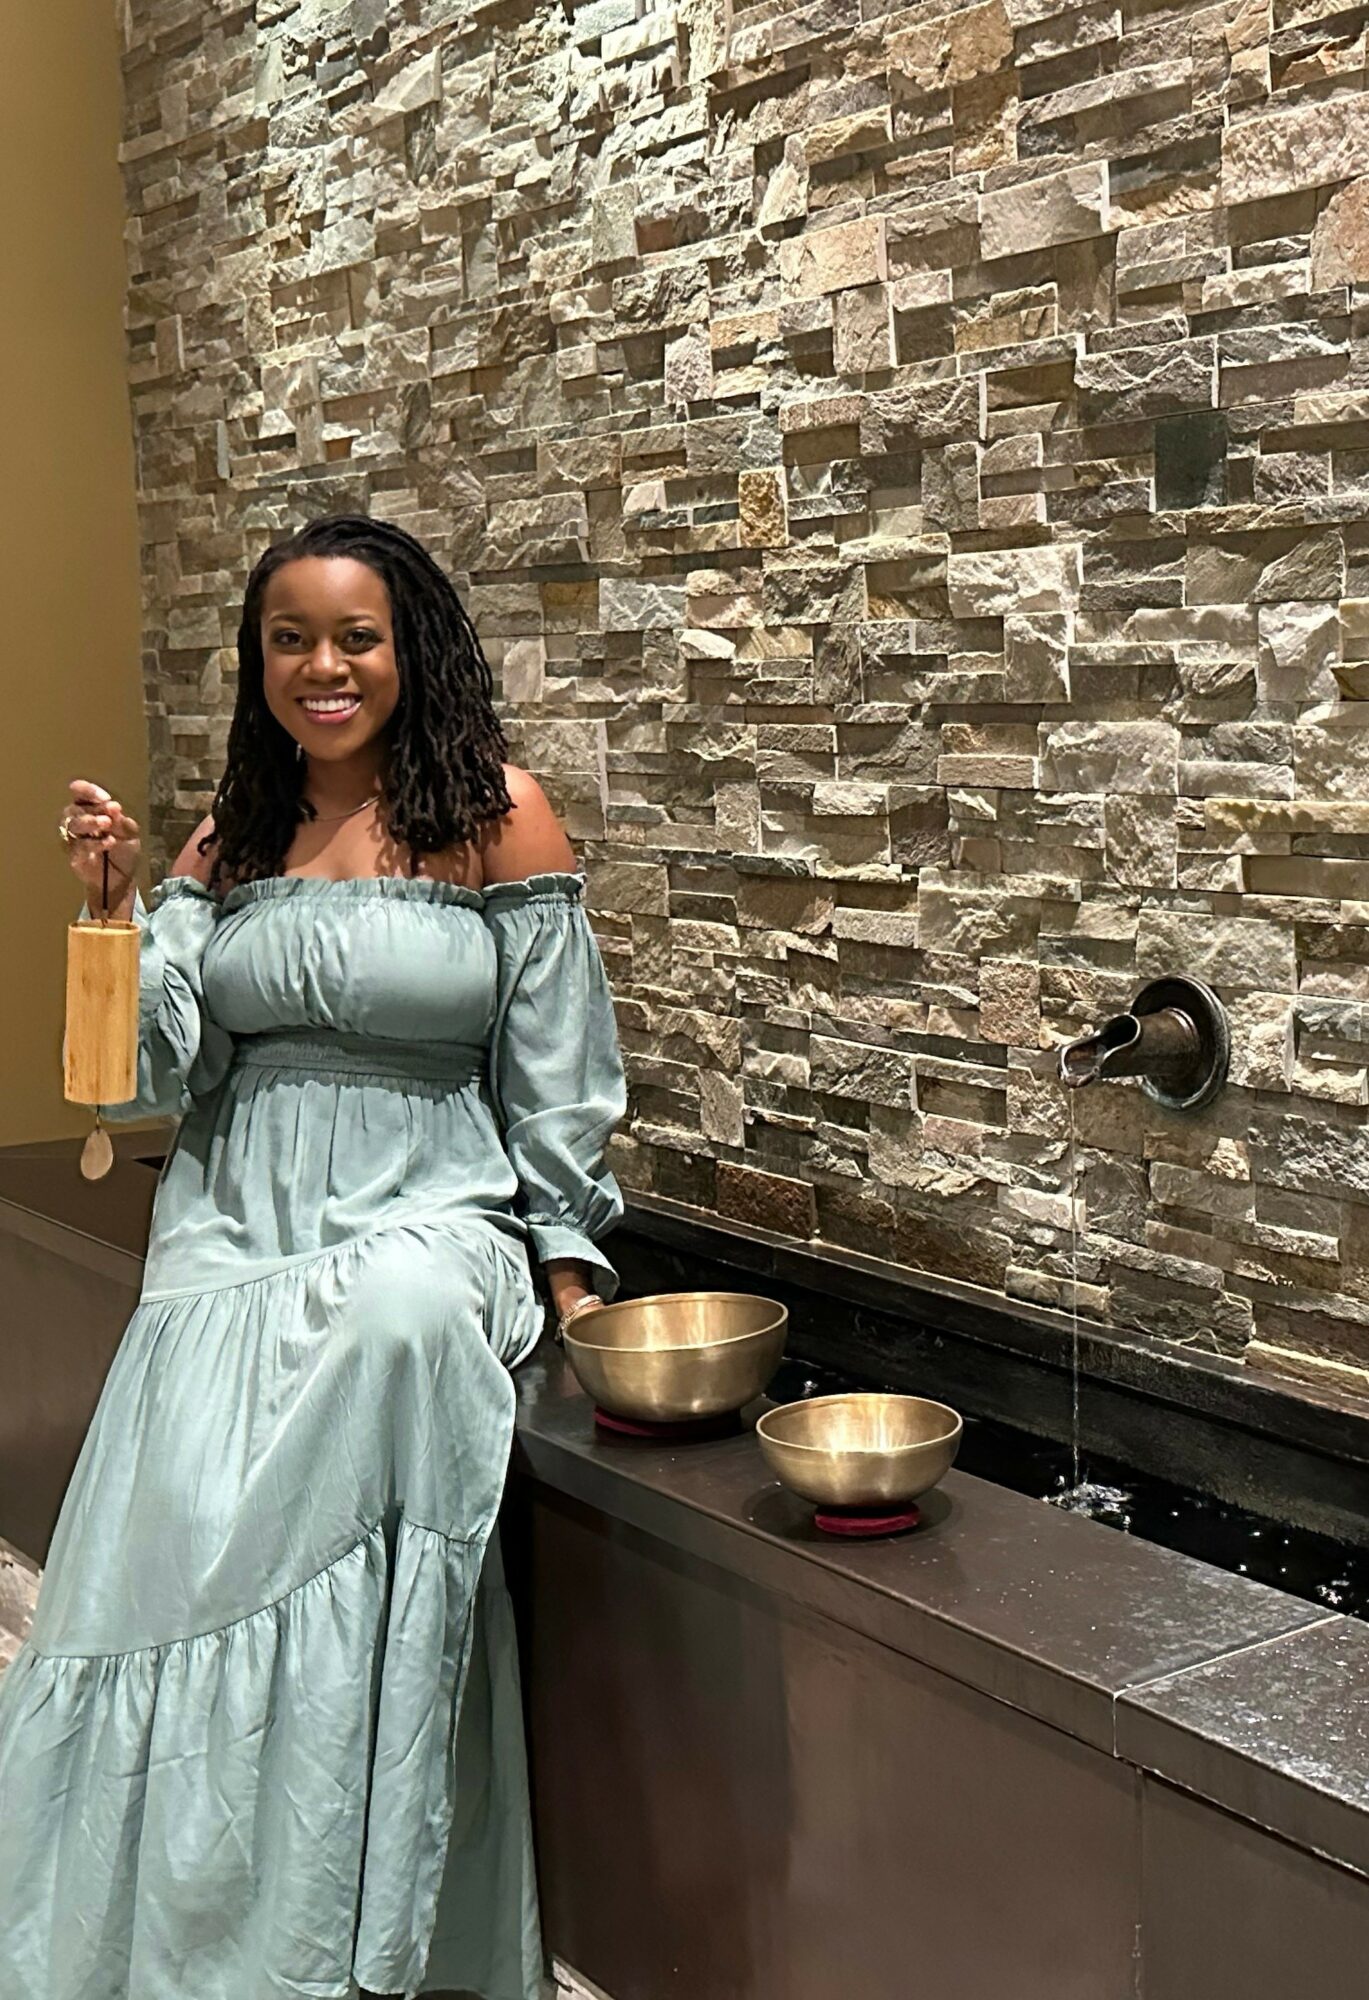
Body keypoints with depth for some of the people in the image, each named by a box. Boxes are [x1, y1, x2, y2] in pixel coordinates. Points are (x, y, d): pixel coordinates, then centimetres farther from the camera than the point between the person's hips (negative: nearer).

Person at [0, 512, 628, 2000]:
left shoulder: (494, 816, 1)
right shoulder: (226, 840, 13)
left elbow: (555, 1075, 2)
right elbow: (168, 1071, 8)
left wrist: (570, 1268, -1)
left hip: (423, 1218, -3)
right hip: (232, 1233, 4)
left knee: (401, 1318, -37)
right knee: (179, 1532, -19)